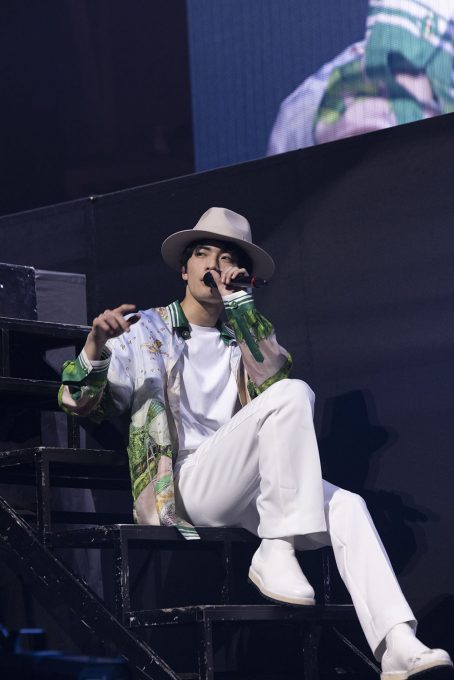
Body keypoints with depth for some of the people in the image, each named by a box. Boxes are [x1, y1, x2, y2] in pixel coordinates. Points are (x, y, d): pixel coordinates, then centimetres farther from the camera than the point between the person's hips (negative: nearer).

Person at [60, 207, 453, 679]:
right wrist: (94, 347, -16)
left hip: (242, 492, 5)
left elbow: (274, 376, 0)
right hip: (183, 487, -4)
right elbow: (79, 402, 5)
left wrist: (239, 300, -4)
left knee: (345, 506, -22)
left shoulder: (244, 338, 23)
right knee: (293, 394, -25)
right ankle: (276, 552, -30)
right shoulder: (145, 331, 14)